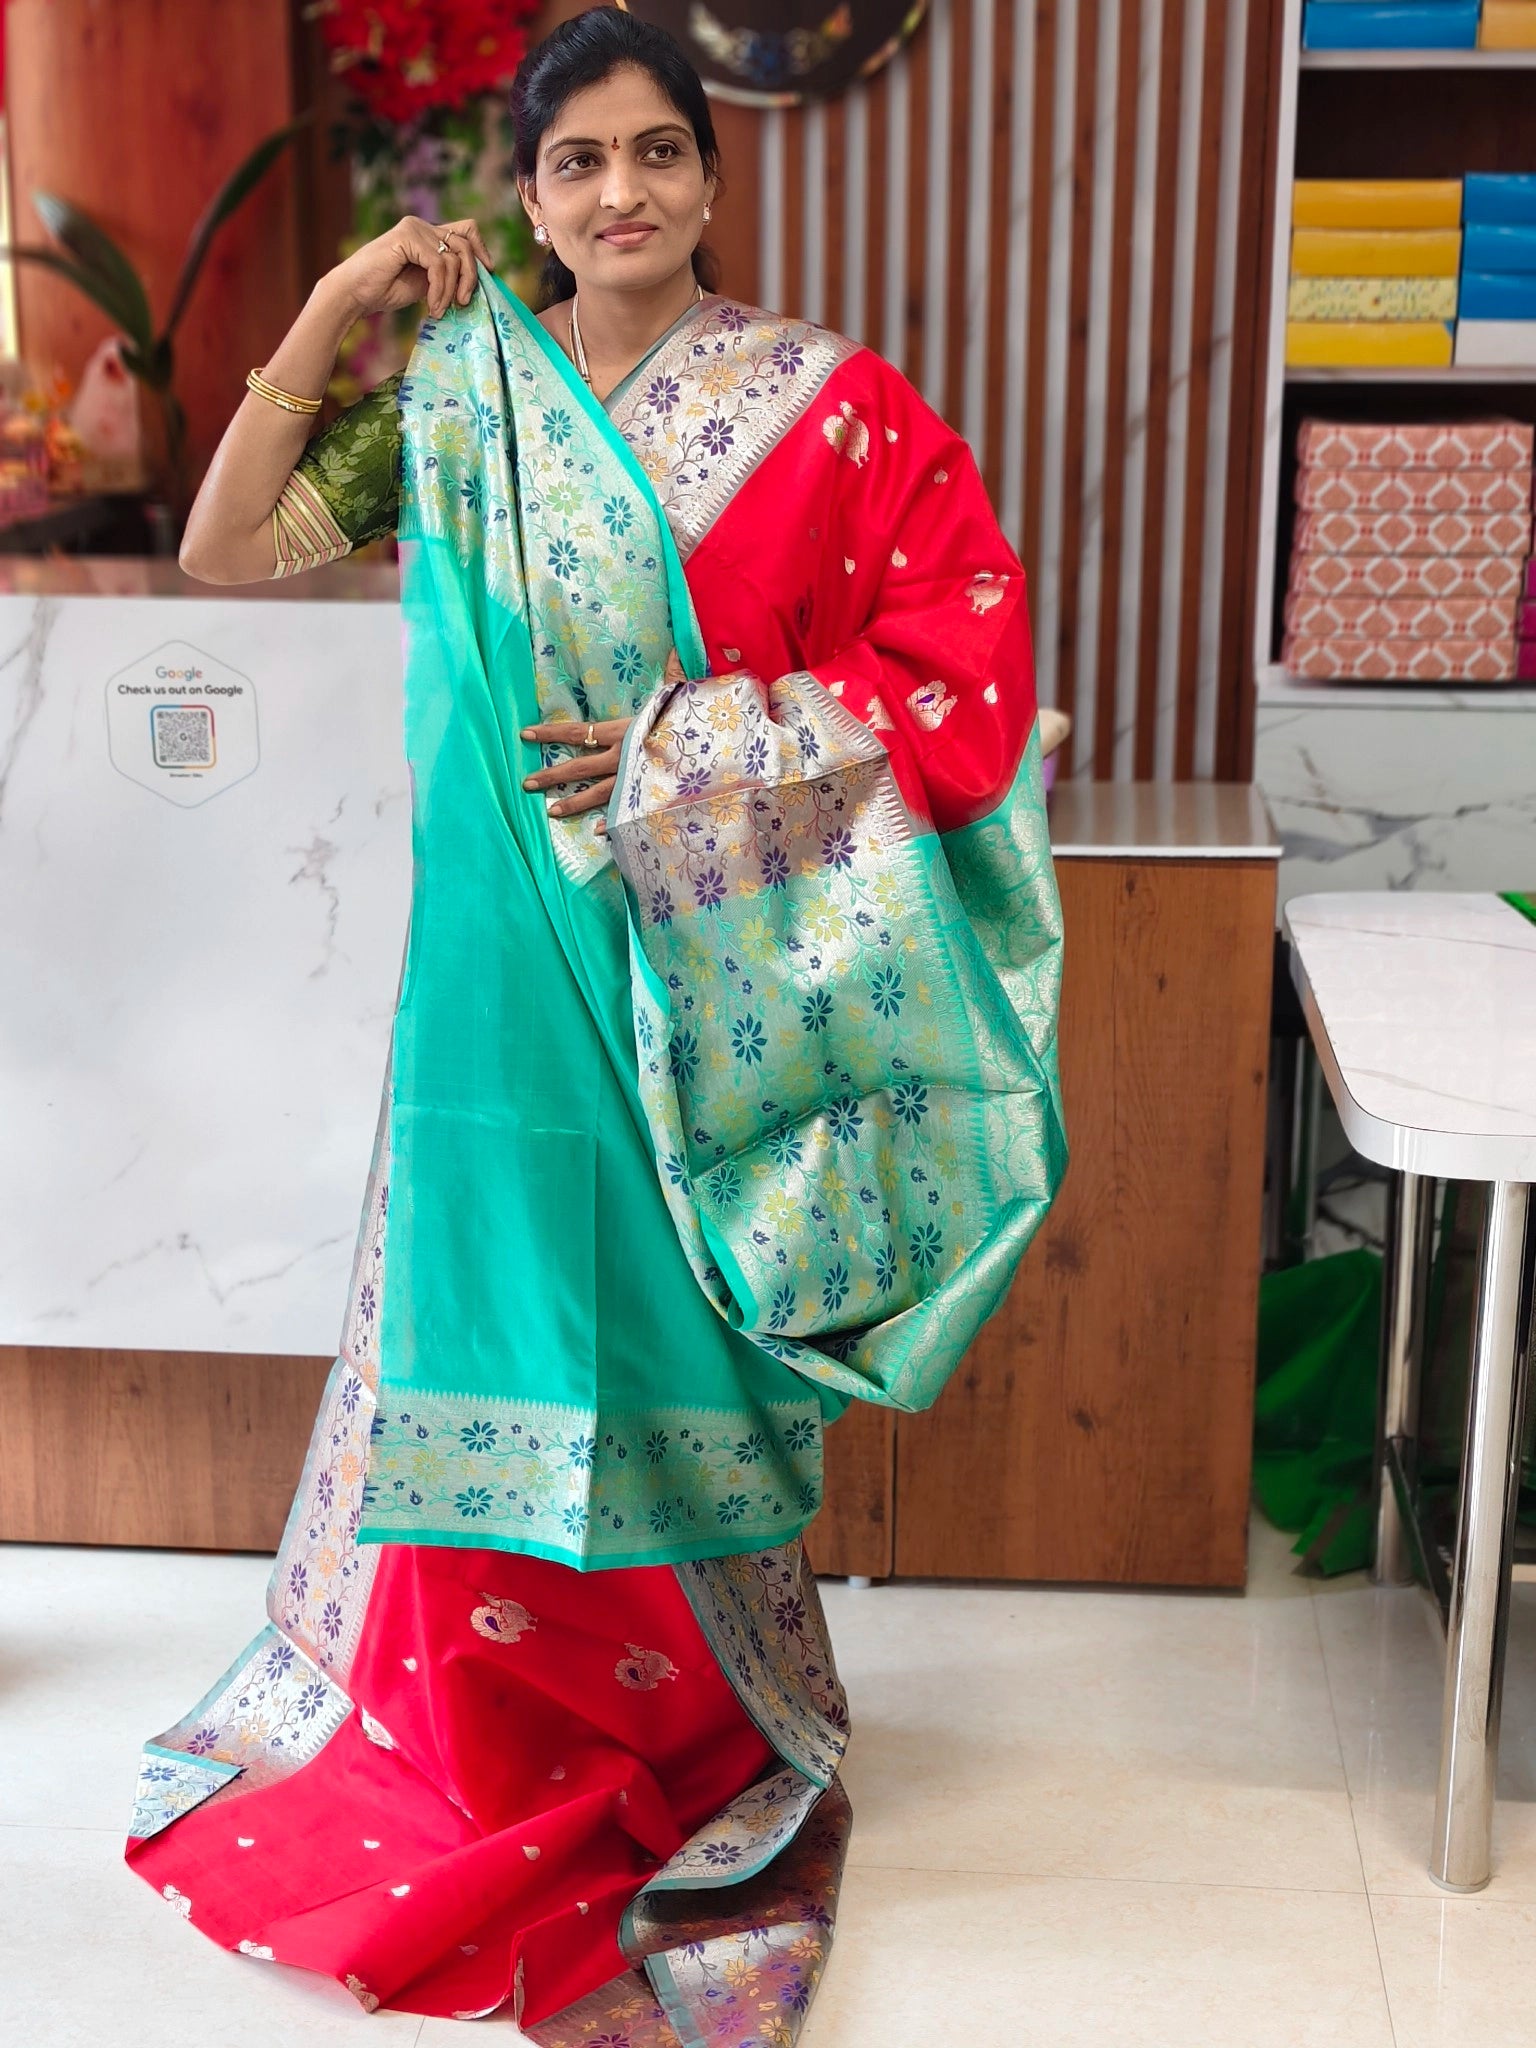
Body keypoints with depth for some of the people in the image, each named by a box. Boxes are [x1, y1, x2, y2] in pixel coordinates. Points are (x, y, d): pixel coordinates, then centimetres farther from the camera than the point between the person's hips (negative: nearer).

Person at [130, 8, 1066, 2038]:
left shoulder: (826, 404, -4)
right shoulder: (458, 396, 4)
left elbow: (968, 660, -7)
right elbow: (227, 550, 2)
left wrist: (686, 753, -13)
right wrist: (323, 325, -8)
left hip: (725, 962, -2)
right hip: (520, 950, 2)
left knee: (694, 1346, 8)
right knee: (511, 1314, 8)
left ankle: (721, 1732, 28)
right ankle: (500, 1729, 29)